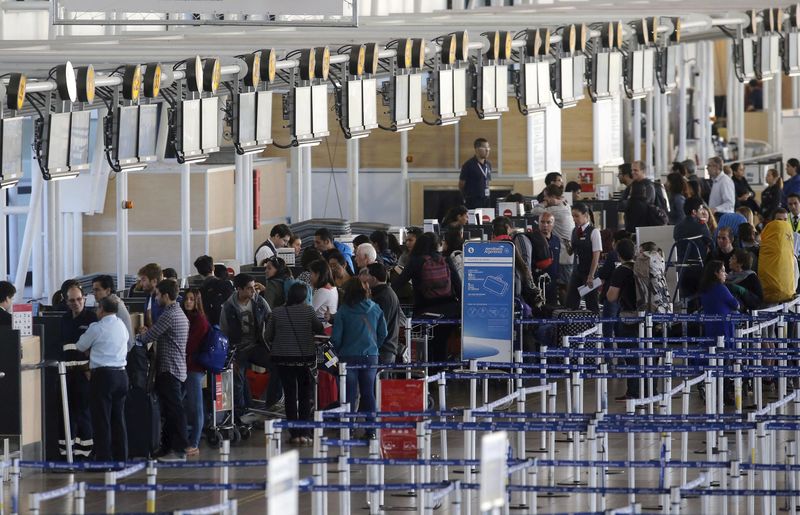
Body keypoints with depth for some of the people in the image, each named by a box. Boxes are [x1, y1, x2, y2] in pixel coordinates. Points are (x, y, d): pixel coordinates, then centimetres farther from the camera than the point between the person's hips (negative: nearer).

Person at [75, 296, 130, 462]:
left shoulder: (97, 328, -9)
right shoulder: (122, 326, 11)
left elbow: (80, 347, 2)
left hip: (102, 375, -7)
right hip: (121, 374, 7)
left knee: (101, 421, -4)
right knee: (118, 419, 12)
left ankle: (103, 459, -7)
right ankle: (121, 458, 13)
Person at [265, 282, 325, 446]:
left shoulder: (277, 313, -4)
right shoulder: (308, 311, -8)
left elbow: (267, 336, 2)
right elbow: (320, 329, 0)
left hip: (283, 359, 1)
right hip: (305, 358, -1)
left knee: (290, 396, 5)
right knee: (306, 396, 8)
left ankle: (294, 434, 3)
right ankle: (305, 433, 3)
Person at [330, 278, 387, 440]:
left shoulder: (344, 310, -9)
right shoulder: (375, 309, 0)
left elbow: (336, 337, -8)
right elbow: (383, 333, 5)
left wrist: (339, 352, 10)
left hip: (349, 356, -3)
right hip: (370, 356, 3)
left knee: (349, 394, 3)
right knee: (368, 393, 10)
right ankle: (370, 431, 10)